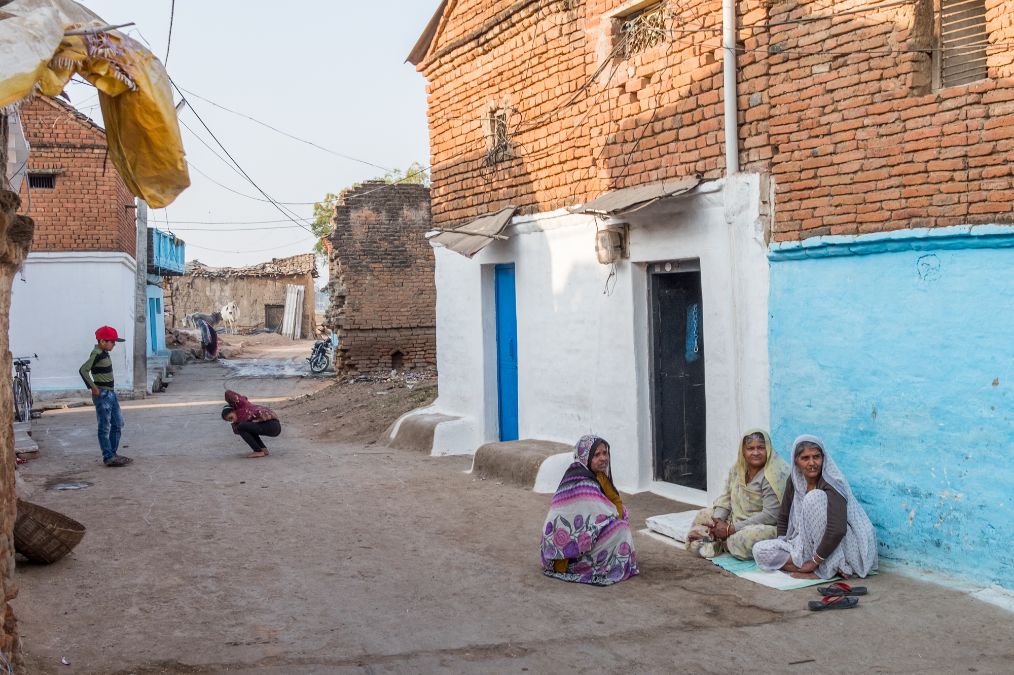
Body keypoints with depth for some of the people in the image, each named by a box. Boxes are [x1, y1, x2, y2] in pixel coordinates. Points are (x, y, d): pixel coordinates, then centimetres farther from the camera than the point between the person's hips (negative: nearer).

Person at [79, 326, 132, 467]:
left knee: (118, 424, 14)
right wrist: (93, 387, -21)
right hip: (102, 394, -10)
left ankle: (113, 454, 22)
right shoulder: (97, 354, -17)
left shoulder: (104, 353, 11)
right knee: (105, 426, -3)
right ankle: (108, 457, 2)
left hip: (111, 393, 10)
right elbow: (83, 370, -27)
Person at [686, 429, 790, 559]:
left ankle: (717, 544, -11)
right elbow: (726, 498, 8)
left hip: (767, 526, -8)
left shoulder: (774, 475, -22)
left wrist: (731, 529, -24)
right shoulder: (737, 468, 3)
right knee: (703, 515, 11)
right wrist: (718, 521, -14)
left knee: (750, 536, -38)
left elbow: (770, 515, -26)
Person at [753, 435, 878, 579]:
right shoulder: (794, 481, 1)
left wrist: (814, 562, -26)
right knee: (760, 550, -14)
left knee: (815, 497, -27)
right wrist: (781, 548, 0)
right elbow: (783, 517, 13)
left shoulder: (831, 484, -19)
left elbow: (837, 531, -31)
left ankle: (827, 570, -22)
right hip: (807, 546, 6)